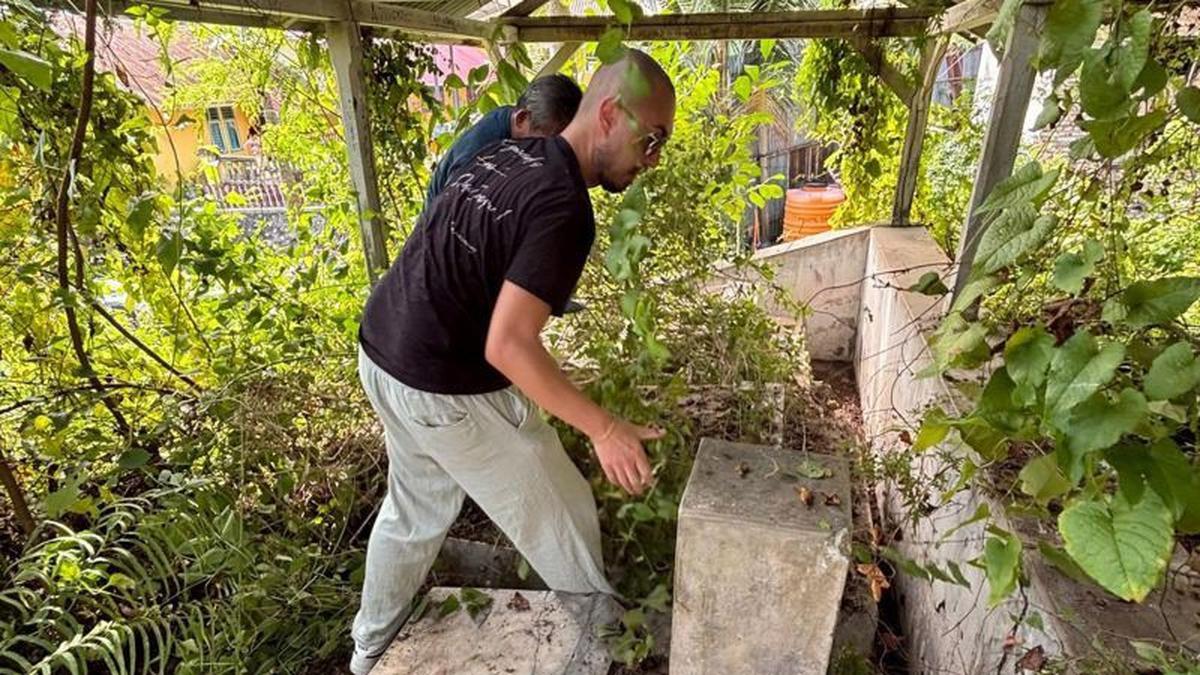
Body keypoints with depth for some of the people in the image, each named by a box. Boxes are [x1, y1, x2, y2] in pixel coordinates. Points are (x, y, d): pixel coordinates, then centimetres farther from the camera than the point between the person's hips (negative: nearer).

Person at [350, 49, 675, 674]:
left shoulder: (504, 154, 5)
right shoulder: (564, 208, -22)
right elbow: (507, 346, -28)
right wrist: (604, 428, -21)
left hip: (381, 354, 9)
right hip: (447, 390, -9)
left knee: (414, 506, 29)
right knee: (558, 518, 12)